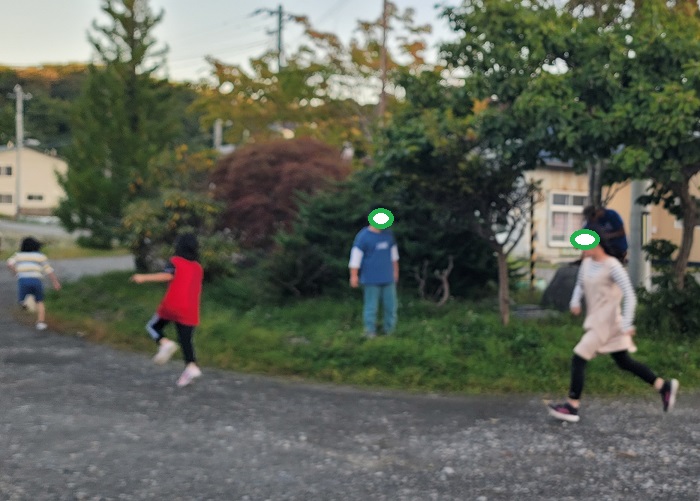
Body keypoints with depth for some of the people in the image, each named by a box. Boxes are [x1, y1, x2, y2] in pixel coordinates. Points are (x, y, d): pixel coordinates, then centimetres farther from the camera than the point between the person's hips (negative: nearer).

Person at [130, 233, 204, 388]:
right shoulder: (198, 267, 17)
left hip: (171, 306, -4)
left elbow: (168, 275, -19)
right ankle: (192, 366, -20)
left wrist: (144, 277, -23)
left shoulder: (176, 261, 0)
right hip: (189, 310, 4)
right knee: (186, 340, 2)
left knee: (153, 326, 16)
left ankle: (165, 343, -12)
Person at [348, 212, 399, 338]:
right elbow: (356, 257, -9)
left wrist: (395, 271, 22)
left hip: (388, 279, 5)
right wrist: (354, 276, -10)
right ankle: (370, 333, 10)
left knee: (391, 306, 6)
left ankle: (389, 331, 19)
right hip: (371, 280, -5)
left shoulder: (388, 234, 7)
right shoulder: (363, 236, -9)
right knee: (371, 307, 0)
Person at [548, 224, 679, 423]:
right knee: (624, 362, 16)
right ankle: (663, 385, 26)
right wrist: (575, 301, 1)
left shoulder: (612, 266, -17)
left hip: (606, 323, -8)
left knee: (578, 359, -9)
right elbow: (580, 285, 21)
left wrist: (627, 324, -21)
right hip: (595, 321, 8)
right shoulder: (587, 263, 6)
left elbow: (630, 296, -17)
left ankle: (572, 406, -2)